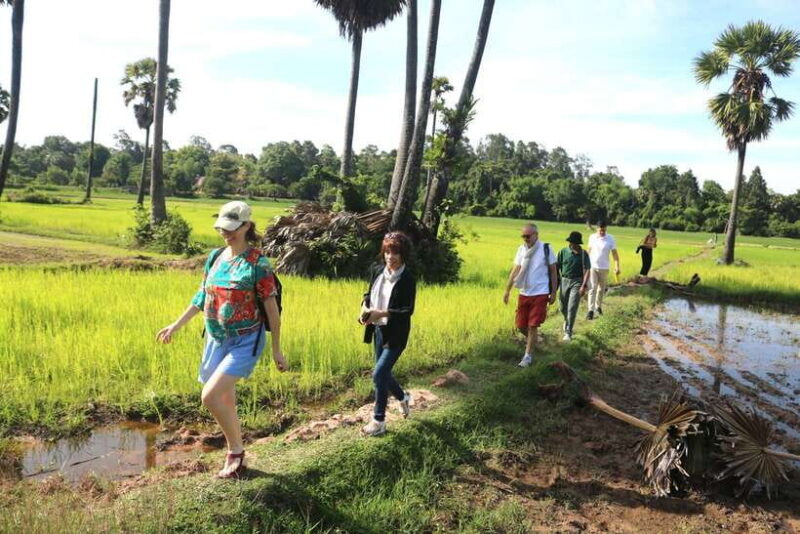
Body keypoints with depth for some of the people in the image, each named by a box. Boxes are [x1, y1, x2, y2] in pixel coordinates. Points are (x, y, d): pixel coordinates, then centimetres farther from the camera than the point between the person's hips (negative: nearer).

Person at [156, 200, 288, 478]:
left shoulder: (257, 263, -13)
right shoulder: (215, 257, 5)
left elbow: (271, 308, -11)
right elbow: (202, 296, 14)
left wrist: (276, 349, -9)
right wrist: (176, 326, 13)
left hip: (245, 342, -6)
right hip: (216, 340, 7)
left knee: (210, 396, -17)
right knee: (226, 401, 14)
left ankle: (236, 450, 6)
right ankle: (236, 458, 32)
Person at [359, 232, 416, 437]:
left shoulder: (407, 279, -16)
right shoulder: (379, 271, 2)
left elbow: (407, 310, -18)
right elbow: (369, 294, 12)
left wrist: (380, 313, -25)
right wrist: (365, 308, -10)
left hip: (395, 334, -7)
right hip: (379, 330, 7)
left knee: (379, 374, -10)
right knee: (383, 373, 17)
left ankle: (379, 421, 6)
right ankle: (403, 397, 45)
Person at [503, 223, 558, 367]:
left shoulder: (545, 249, -8)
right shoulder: (521, 249, 3)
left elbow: (553, 271, -2)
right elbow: (515, 270, 4)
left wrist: (553, 293, -3)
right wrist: (507, 290, -1)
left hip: (540, 294, -4)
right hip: (524, 293, 4)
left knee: (532, 326, -3)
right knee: (520, 325, 8)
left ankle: (528, 355, 11)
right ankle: (531, 339, 40)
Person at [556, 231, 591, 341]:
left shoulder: (583, 254, -6)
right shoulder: (563, 252, -4)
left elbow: (587, 270, -8)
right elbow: (557, 267, 2)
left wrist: (584, 286, -16)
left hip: (577, 282, -2)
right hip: (564, 281, 2)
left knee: (572, 308, -8)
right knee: (563, 307, 13)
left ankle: (568, 332, 1)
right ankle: (566, 320, 46)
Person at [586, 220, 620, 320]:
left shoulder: (611, 239, -8)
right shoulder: (592, 237, -2)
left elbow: (615, 253, -7)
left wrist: (617, 266, -16)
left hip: (604, 268, 0)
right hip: (592, 266, 0)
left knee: (601, 289, 12)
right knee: (592, 288, -8)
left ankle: (598, 306, 30)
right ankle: (591, 310, -9)